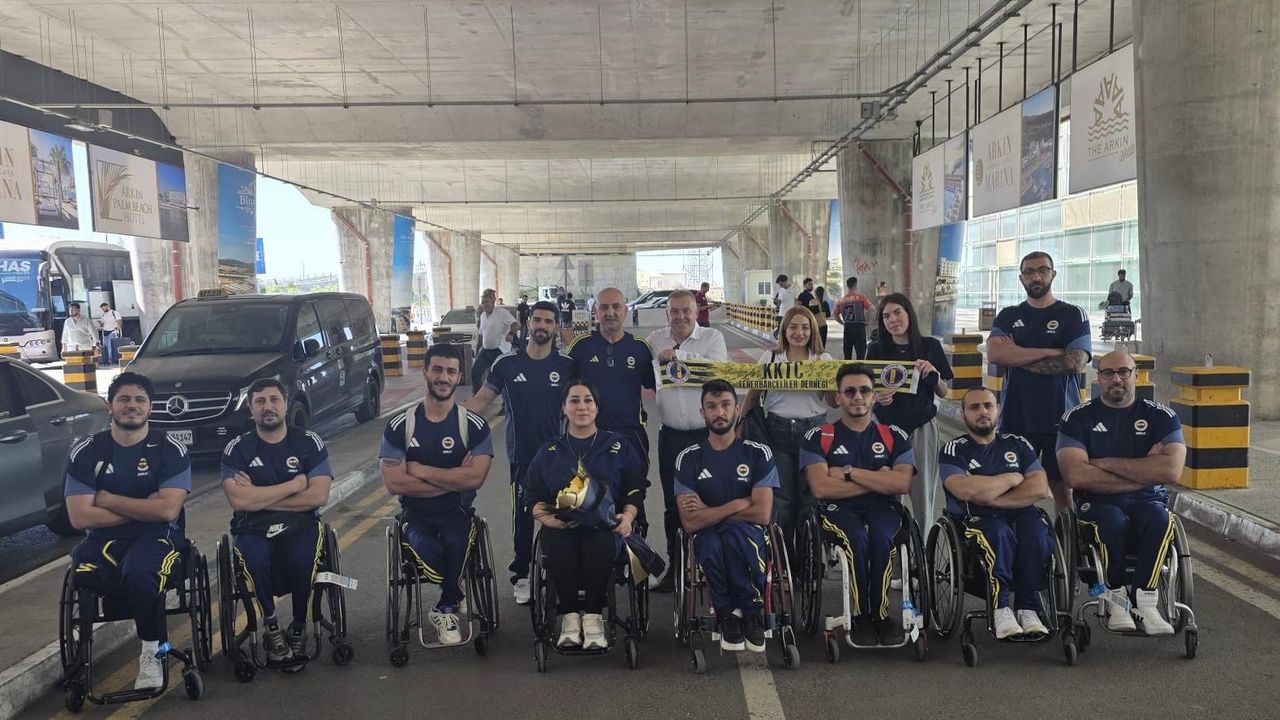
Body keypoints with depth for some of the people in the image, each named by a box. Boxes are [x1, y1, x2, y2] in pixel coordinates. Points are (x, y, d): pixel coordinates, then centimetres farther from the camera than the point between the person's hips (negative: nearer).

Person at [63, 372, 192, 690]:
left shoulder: (171, 450, -3)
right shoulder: (85, 452, 3)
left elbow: (167, 510, -14)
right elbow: (80, 518, -5)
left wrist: (106, 499, -7)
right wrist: (143, 507, -9)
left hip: (158, 535, -2)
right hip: (105, 539, 2)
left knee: (138, 572, -35)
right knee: (84, 571, -32)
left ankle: (153, 652, -10)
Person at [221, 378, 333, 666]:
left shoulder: (309, 443, 3)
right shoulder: (237, 449, 4)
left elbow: (319, 496, -9)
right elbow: (239, 500, -12)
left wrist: (259, 497, -9)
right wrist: (295, 484, -9)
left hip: (300, 524, 0)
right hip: (253, 528, 0)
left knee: (304, 557, -33)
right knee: (253, 557, -34)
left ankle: (299, 627, -6)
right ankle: (270, 625, -8)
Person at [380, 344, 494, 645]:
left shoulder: (475, 426, -2)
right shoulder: (399, 427, 0)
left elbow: (474, 478, -15)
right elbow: (394, 483, -10)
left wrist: (421, 470, -11)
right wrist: (453, 479, -12)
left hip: (458, 512, 0)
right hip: (415, 515, 0)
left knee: (456, 544, -33)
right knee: (430, 553, -31)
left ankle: (446, 609, -4)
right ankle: (452, 600, 4)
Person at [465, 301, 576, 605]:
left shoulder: (567, 366, 1)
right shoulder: (507, 364, 0)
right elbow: (481, 399, 3)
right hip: (522, 455, 0)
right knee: (522, 516, 3)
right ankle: (521, 575, 16)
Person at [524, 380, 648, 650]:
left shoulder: (619, 446, 18)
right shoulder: (548, 452, 21)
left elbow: (635, 489, 13)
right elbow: (534, 497, 14)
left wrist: (628, 515, -8)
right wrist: (545, 516, -8)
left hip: (605, 524, -1)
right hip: (561, 526, 1)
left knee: (599, 547, -37)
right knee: (557, 549, -36)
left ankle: (593, 615, -21)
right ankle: (569, 615, -20)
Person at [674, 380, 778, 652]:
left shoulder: (758, 453, 2)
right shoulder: (688, 458, 3)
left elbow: (762, 514, -10)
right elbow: (690, 522, -7)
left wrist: (708, 511, -6)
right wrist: (738, 505, -11)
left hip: (748, 535, 0)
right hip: (708, 538, 0)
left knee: (735, 533, -37)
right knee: (711, 546, -37)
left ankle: (747, 611, -15)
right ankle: (729, 614, -11)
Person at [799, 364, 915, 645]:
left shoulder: (895, 437, 13)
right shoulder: (817, 438, 7)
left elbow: (902, 484, -5)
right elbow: (820, 488, -8)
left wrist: (848, 472, -7)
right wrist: (877, 479, -4)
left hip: (882, 508, 1)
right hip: (838, 511, -1)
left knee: (880, 536, -34)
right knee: (857, 537, -34)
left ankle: (879, 612, -15)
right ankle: (861, 615, -16)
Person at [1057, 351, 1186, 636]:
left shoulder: (1161, 417, 7)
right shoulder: (1078, 418, 3)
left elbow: (1171, 470, -11)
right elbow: (1075, 476, -12)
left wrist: (1107, 463, -10)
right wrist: (1142, 471, -9)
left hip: (1147, 501, 1)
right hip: (1098, 503, -1)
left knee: (1158, 519, -33)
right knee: (1113, 521, -35)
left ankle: (1144, 602, -22)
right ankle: (1115, 599, -15)